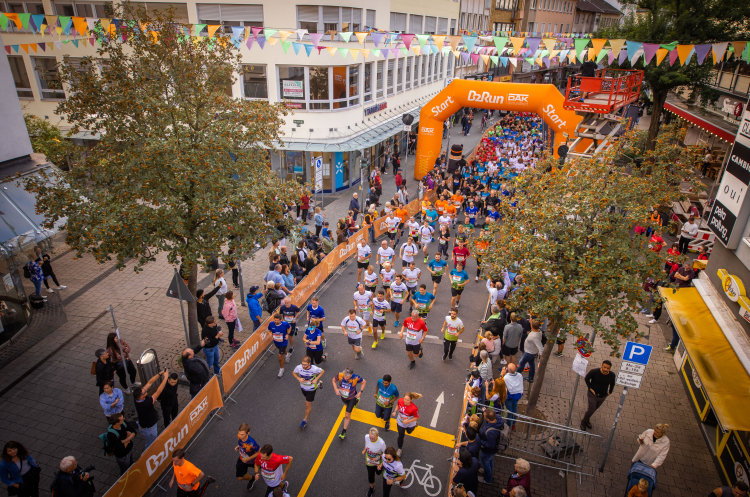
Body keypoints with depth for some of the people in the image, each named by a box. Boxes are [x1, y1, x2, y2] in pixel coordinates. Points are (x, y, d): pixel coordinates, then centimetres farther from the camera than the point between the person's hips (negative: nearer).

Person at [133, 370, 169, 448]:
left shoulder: (137, 397, -22)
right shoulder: (145, 404, -43)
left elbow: (150, 382, -15)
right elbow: (158, 391, -41)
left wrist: (160, 374, -22)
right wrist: (165, 377, -35)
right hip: (149, 428, -8)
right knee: (151, 445, 18)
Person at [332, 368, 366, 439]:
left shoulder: (356, 378, -36)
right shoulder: (340, 375, -32)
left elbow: (364, 382, -14)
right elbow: (333, 380, -9)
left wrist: (360, 392, -17)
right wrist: (336, 389, -20)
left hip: (351, 398, -4)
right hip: (343, 396, 4)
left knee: (347, 415, -4)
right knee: (347, 404, 35)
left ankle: (344, 432, 13)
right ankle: (355, 401, 68)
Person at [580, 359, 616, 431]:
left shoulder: (612, 375, -15)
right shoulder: (594, 372, -27)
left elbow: (612, 383, 8)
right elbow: (587, 378, -9)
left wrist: (610, 392, 7)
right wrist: (590, 388, -13)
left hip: (603, 396, 4)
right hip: (593, 395, -4)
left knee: (594, 409, 20)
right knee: (591, 410, -2)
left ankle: (587, 420, 45)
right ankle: (583, 422, 23)